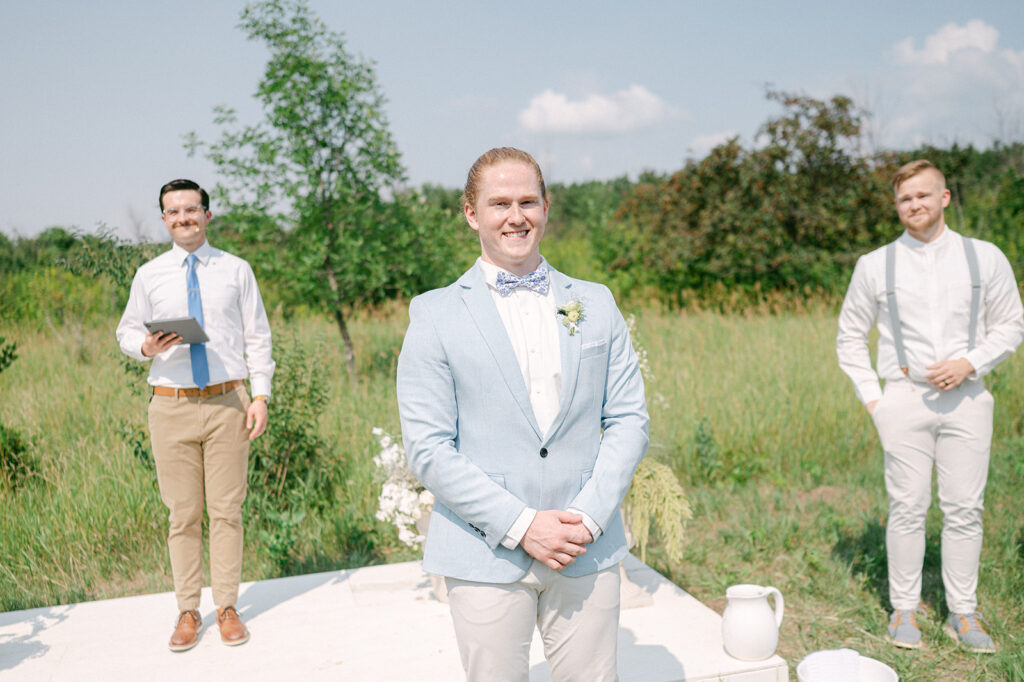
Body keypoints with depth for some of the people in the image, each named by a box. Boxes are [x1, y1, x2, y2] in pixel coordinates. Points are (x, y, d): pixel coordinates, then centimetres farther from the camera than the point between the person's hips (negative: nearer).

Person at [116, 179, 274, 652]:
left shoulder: (237, 271, 6)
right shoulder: (149, 276, 8)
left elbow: (257, 337, 6)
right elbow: (126, 331, 15)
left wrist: (261, 396, -3)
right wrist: (146, 346, -9)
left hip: (227, 402, 0)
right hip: (172, 404, 1)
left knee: (226, 510, 4)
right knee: (183, 514, 5)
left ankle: (227, 607, 17)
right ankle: (188, 612, 18)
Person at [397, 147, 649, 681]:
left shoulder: (596, 303, 8)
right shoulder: (434, 314, -2)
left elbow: (629, 420, 5)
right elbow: (427, 449, -7)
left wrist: (588, 518, -7)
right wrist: (520, 525, -13)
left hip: (588, 551, 3)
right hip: (486, 555, -2)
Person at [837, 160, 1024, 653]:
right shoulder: (875, 265, 5)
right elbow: (849, 336, 12)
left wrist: (969, 363, -6)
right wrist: (870, 397, 3)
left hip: (966, 397, 1)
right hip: (905, 398, 0)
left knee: (964, 509, 3)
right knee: (907, 509, 1)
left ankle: (963, 614, 16)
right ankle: (904, 610, 13)